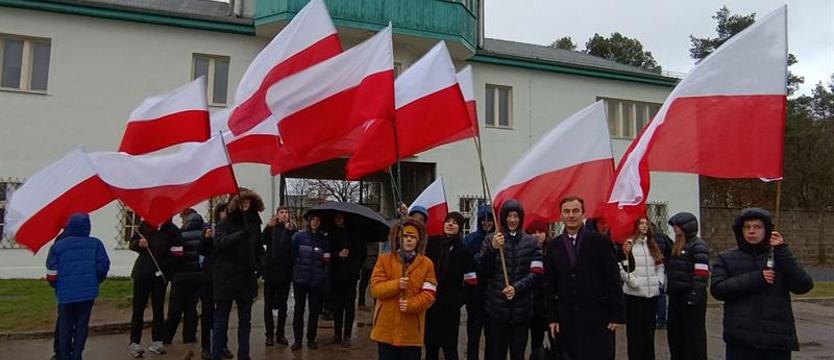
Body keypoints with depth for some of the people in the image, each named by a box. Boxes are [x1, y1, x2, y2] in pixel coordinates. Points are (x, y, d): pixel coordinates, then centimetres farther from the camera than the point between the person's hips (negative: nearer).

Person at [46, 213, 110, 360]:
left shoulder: (57, 245, -1)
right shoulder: (95, 243, -1)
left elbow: (52, 272, -4)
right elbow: (103, 265, -5)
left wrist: (57, 286, 14)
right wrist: (96, 281, 12)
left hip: (66, 293, 0)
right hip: (88, 292, 0)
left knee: (65, 326, 12)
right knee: (82, 325, 9)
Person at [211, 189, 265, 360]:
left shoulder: (253, 223, 9)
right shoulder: (224, 224, -5)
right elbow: (220, 243, -25)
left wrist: (257, 268, 6)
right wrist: (242, 233, -37)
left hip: (246, 278, 5)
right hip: (226, 279, -4)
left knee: (245, 321, 11)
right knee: (221, 321, 3)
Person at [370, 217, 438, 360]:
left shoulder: (426, 264, 1)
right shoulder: (384, 259, 2)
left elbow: (429, 294, -4)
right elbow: (375, 289, -5)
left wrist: (411, 304, -20)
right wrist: (396, 285, -21)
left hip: (412, 331, 0)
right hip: (386, 328, 0)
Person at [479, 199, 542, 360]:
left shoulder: (530, 242, 6)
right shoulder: (491, 239, 4)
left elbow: (536, 273, -1)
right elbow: (482, 270, -2)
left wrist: (517, 288, -15)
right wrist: (492, 249, -17)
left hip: (521, 308, 1)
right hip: (496, 307, -1)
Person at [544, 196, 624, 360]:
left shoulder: (600, 241, -3)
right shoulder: (553, 246, 5)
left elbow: (613, 279, -3)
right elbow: (549, 284, 7)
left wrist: (617, 315, -5)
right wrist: (551, 317, 2)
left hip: (597, 316, -2)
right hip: (566, 318, 3)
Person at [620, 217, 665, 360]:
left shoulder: (653, 245, 15)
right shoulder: (628, 244, -5)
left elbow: (660, 265, 20)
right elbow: (620, 266, -9)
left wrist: (660, 280, 6)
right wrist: (631, 279, -18)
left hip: (652, 292, 5)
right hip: (633, 293, -5)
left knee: (649, 327, 13)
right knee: (635, 328, 0)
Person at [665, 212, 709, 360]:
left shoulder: (698, 245, -12)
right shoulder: (677, 245, 14)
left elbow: (701, 274, -19)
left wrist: (696, 295, -22)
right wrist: (669, 290, 18)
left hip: (690, 295, -9)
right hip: (677, 295, 9)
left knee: (693, 334, 2)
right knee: (674, 332, 15)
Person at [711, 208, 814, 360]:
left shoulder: (780, 256, 8)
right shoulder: (726, 258, 6)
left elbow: (804, 285, -4)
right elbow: (717, 289, -7)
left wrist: (782, 252, -10)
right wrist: (755, 278, -14)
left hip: (778, 340, 1)